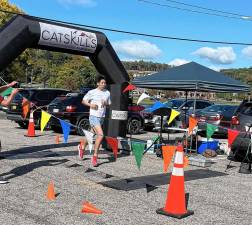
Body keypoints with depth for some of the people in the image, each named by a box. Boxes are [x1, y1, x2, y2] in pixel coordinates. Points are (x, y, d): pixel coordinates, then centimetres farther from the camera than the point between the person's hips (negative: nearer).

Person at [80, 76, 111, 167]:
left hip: (102, 117, 6)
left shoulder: (107, 93, 8)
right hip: (94, 116, -6)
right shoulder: (92, 92, -5)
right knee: (100, 134, -20)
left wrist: (105, 103, -4)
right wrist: (90, 104, -15)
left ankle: (82, 148, 41)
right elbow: (83, 101, 3)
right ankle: (95, 156, -10)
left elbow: (109, 104, 19)